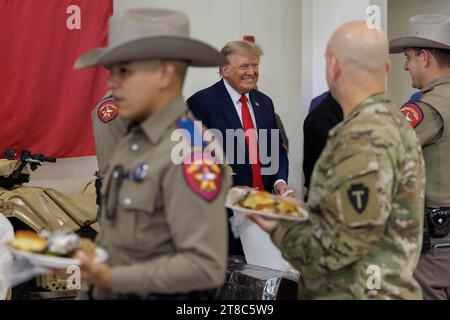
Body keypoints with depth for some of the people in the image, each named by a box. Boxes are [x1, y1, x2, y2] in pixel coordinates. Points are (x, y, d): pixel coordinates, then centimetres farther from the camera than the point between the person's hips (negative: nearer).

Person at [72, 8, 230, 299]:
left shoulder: (190, 153, -21)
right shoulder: (132, 143, 4)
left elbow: (206, 265, -25)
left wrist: (113, 278, -24)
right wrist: (84, 255, 1)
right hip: (115, 294, 7)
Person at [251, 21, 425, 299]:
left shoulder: (363, 139, -21)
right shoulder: (393, 121, 11)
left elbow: (345, 241, -22)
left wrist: (280, 232, -9)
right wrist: (300, 212, 11)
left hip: (356, 293, -9)